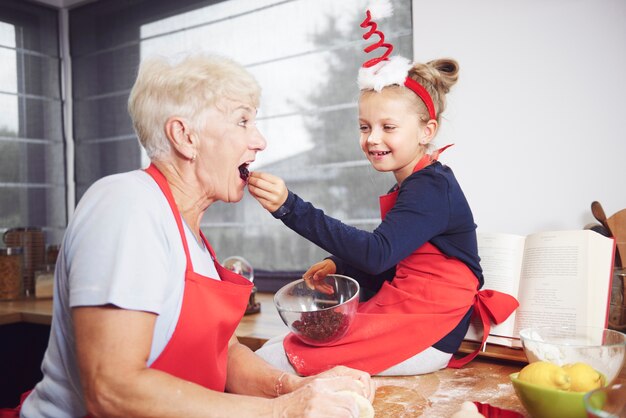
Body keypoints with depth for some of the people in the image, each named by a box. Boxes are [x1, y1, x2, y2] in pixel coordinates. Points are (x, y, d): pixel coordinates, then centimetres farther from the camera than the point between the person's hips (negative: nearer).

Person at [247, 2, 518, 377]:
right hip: (403, 321, 10)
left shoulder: (431, 187, -16)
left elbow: (377, 253, -31)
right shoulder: (413, 187, 15)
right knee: (280, 343, 5)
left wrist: (290, 207, -36)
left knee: (271, 359, -14)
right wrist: (339, 266, 1)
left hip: (425, 341, -10)